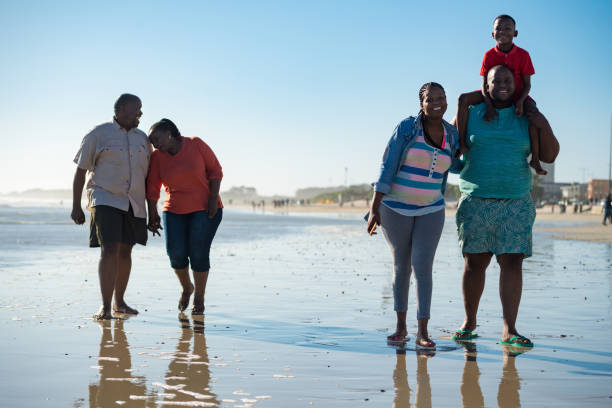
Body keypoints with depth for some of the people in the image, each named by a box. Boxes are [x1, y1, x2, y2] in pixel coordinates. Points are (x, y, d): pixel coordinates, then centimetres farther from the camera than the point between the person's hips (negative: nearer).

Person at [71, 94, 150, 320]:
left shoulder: (142, 139, 13)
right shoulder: (98, 134, -1)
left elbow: (148, 176, 18)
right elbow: (80, 171, 0)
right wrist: (76, 206, -5)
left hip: (134, 203, 5)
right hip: (105, 200, -5)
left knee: (125, 251, 10)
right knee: (109, 250, -16)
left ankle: (119, 302, 23)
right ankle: (105, 307, -15)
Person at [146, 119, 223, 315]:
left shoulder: (196, 144, -9)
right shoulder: (157, 157, -3)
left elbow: (215, 170, -6)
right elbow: (152, 188, -3)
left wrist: (214, 198, -15)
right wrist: (152, 215, -8)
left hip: (205, 209, -2)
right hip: (175, 211, 3)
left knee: (199, 253, -11)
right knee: (176, 252, -12)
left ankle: (199, 298, 7)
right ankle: (186, 287, 16)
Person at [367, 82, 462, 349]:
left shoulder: (451, 135, 2)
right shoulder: (406, 128, -11)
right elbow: (387, 167, -12)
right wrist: (374, 208, -16)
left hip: (430, 211, 2)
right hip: (396, 207, -2)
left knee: (423, 267, -9)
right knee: (401, 265, 7)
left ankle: (422, 333, -7)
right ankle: (401, 326, 19)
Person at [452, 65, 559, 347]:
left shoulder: (526, 117, 7)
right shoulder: (470, 114, 5)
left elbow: (549, 156, 6)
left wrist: (544, 127, -7)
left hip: (516, 203, 0)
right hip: (476, 202, 0)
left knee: (512, 262, -6)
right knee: (475, 262, 4)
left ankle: (509, 330, -4)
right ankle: (469, 322, 21)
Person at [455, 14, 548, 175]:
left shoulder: (522, 55, -9)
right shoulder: (489, 55, -6)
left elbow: (527, 84, -8)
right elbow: (484, 84, -8)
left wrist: (520, 101, -27)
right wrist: (489, 105, -25)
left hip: (517, 94, -2)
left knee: (533, 112, -33)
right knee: (463, 99, -22)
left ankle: (535, 159, -24)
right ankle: (461, 142, -22)